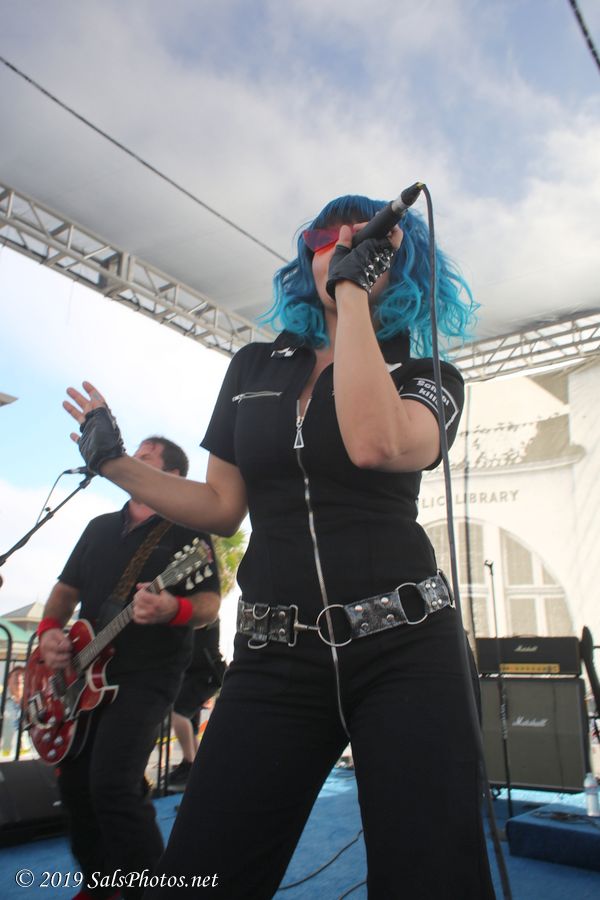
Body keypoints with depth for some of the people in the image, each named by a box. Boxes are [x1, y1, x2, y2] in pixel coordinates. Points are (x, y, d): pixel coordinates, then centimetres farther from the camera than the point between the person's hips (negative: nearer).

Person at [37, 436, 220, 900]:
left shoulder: (188, 530, -4)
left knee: (112, 783, -17)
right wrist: (50, 630, -1)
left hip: (148, 676, -7)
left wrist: (172, 610, -32)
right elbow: (67, 587, 19)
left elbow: (210, 603, -11)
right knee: (75, 782, 10)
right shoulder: (100, 527, 16)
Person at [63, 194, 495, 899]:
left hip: (404, 648, -1)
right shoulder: (254, 368, 14)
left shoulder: (427, 378, 4)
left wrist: (353, 289, -11)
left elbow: (375, 443, -22)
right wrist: (113, 462, 8)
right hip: (276, 656, 2)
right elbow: (221, 507, 14)